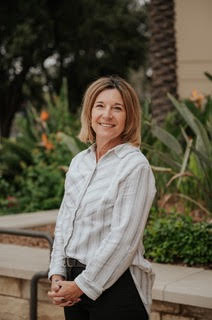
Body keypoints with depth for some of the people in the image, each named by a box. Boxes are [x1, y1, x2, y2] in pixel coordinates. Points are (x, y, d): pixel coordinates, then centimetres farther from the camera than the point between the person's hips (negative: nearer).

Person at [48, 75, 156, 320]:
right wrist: (57, 275, 0)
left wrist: (83, 286, -13)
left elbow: (123, 238, -16)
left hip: (116, 285, -6)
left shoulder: (135, 166, -12)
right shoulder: (79, 162, 9)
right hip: (74, 283, 6)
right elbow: (64, 222, 11)